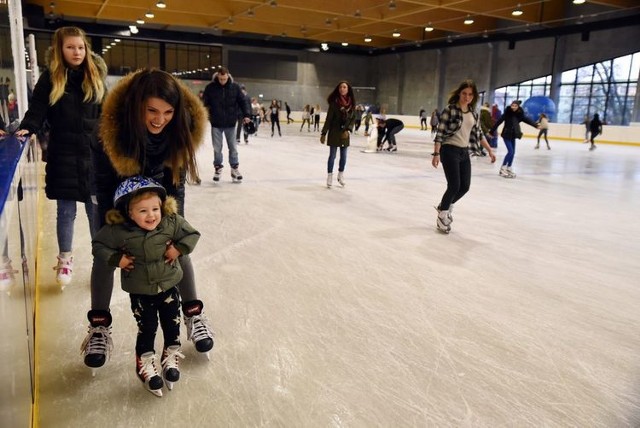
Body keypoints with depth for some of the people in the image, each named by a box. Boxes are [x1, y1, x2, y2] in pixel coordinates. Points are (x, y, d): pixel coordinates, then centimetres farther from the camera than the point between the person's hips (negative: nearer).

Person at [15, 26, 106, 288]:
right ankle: (65, 261, 23)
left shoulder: (95, 76, 7)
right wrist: (26, 128, -20)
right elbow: (37, 110, -1)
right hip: (63, 155, -1)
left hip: (94, 154, 1)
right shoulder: (50, 78, 2)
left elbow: (105, 116, 9)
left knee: (96, 210, 3)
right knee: (65, 211, 6)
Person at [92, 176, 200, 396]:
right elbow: (98, 245, -6)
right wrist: (116, 258, -17)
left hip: (169, 286, 2)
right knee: (147, 329, 9)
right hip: (140, 292, -1)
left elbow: (192, 234, -5)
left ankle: (170, 358, 42)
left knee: (172, 325, 15)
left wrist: (179, 248, -18)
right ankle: (145, 365, 34)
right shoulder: (119, 231, -19)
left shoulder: (172, 223, -17)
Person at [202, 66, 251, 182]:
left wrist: (246, 115, -9)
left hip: (230, 123, 0)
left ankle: (235, 168, 21)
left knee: (233, 147, 7)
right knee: (217, 148, 8)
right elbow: (205, 103, -2)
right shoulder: (210, 87, -8)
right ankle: (218, 168, 22)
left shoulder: (235, 87, -5)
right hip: (216, 123, 0)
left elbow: (243, 101, 0)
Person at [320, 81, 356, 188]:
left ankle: (341, 174, 29)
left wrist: (348, 130, -12)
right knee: (332, 155, 3)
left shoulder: (351, 103, 0)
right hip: (334, 132, -3)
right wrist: (323, 133, -10)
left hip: (345, 133, 3)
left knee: (343, 156, 11)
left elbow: (353, 118, 3)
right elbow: (328, 118, -9)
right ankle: (329, 176, 15)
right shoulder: (334, 102, -10)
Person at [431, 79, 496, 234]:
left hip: (464, 152, 7)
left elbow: (478, 133, 15)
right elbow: (440, 132, -14)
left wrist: (490, 150, 13)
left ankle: (444, 206, 31)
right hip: (449, 151, -7)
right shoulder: (450, 110, -11)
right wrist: (436, 153, -19)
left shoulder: (473, 113, 8)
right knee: (454, 186, -9)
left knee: (465, 186, 7)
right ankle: (442, 216, 10)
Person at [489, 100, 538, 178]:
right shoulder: (507, 113, -13)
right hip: (506, 135, -6)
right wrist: (491, 131, -12)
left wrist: (536, 125, -22)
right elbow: (498, 122, -13)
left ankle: (509, 168, 22)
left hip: (513, 135, 6)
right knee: (510, 151, -13)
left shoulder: (520, 114, 0)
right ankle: (503, 168, -1)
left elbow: (527, 120, -7)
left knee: (513, 152, 9)